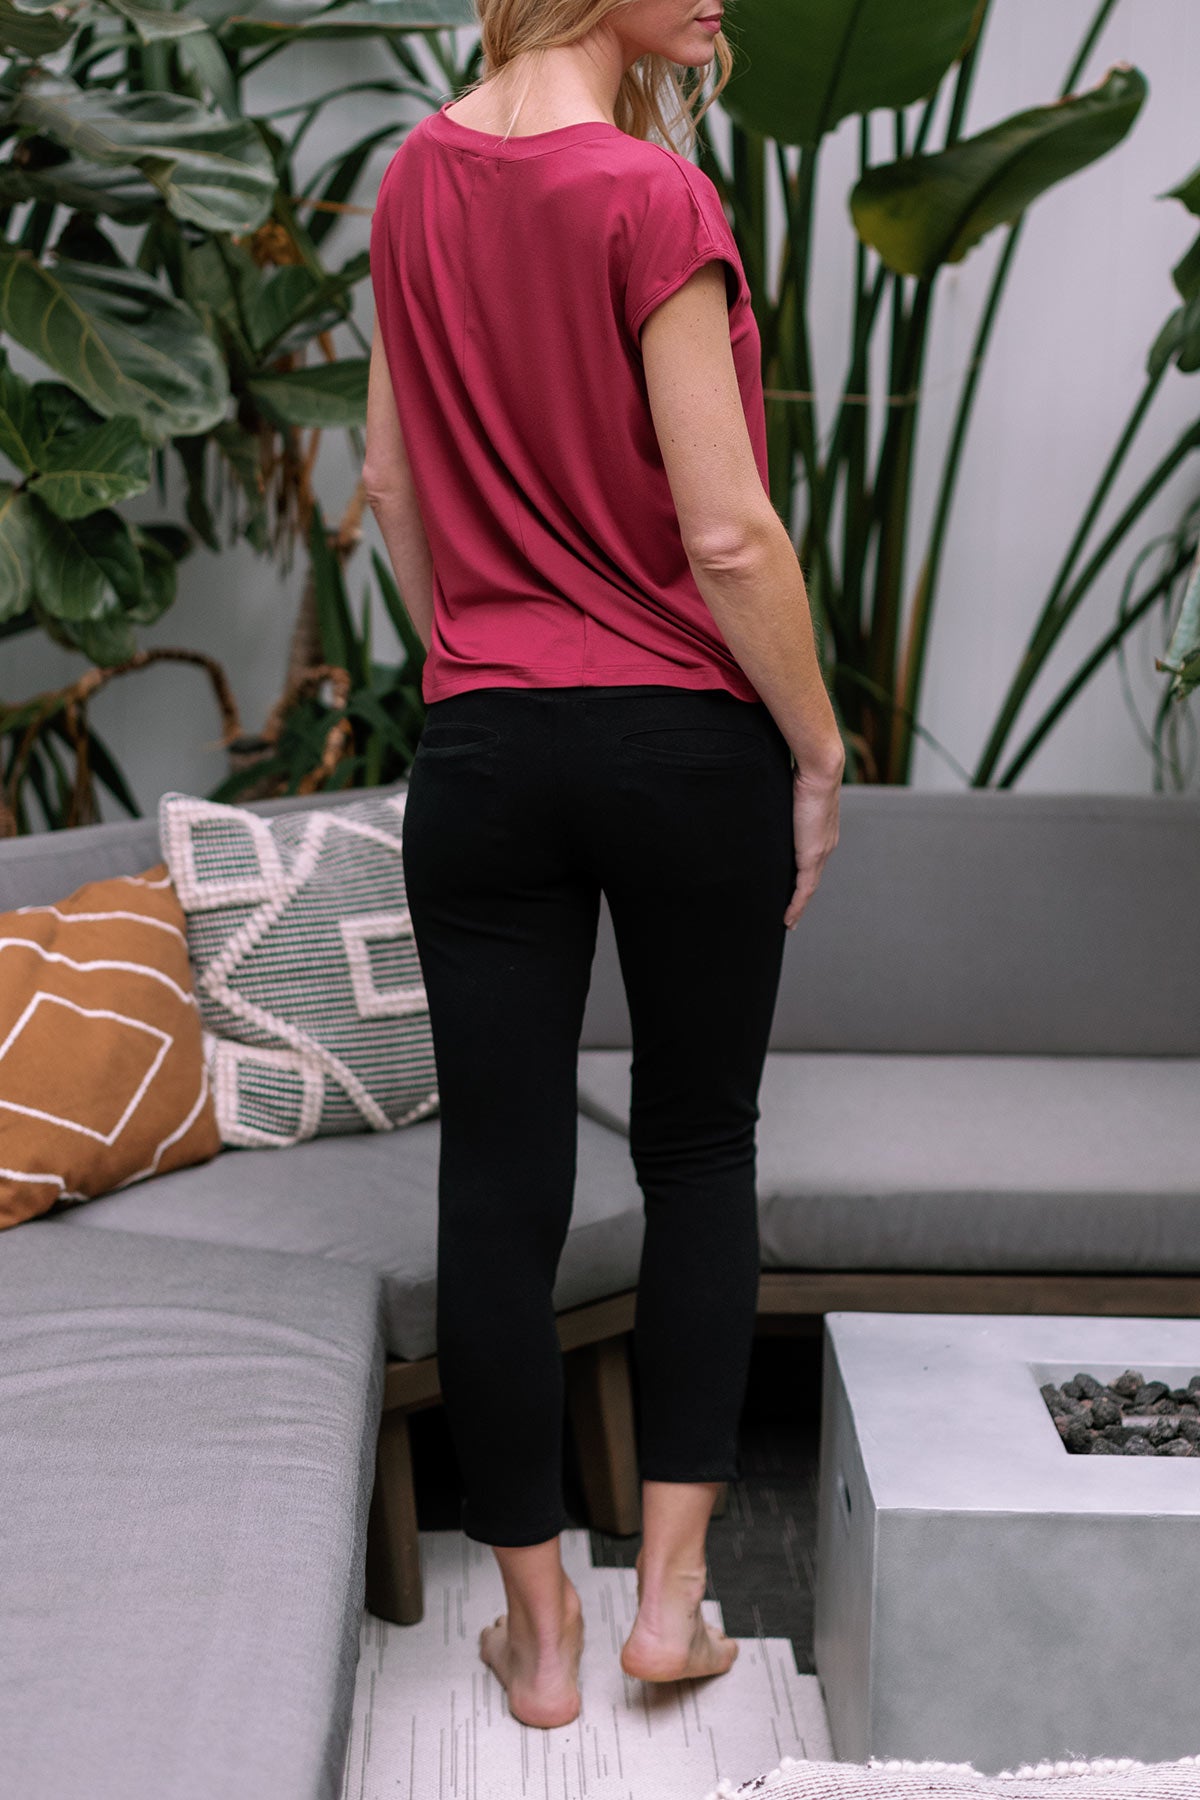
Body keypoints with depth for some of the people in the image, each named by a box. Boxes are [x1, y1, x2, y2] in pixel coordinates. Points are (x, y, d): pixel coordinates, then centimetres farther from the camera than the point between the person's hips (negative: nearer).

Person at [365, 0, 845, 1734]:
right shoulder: (654, 198, -13)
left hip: (483, 746, 4)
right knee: (701, 1151, 13)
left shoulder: (416, 178, 7)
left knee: (500, 1181, 7)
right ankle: (672, 1588, 18)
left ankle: (540, 1630, 19)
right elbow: (727, 535, -16)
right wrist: (817, 752, -5)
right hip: (687, 740, -4)